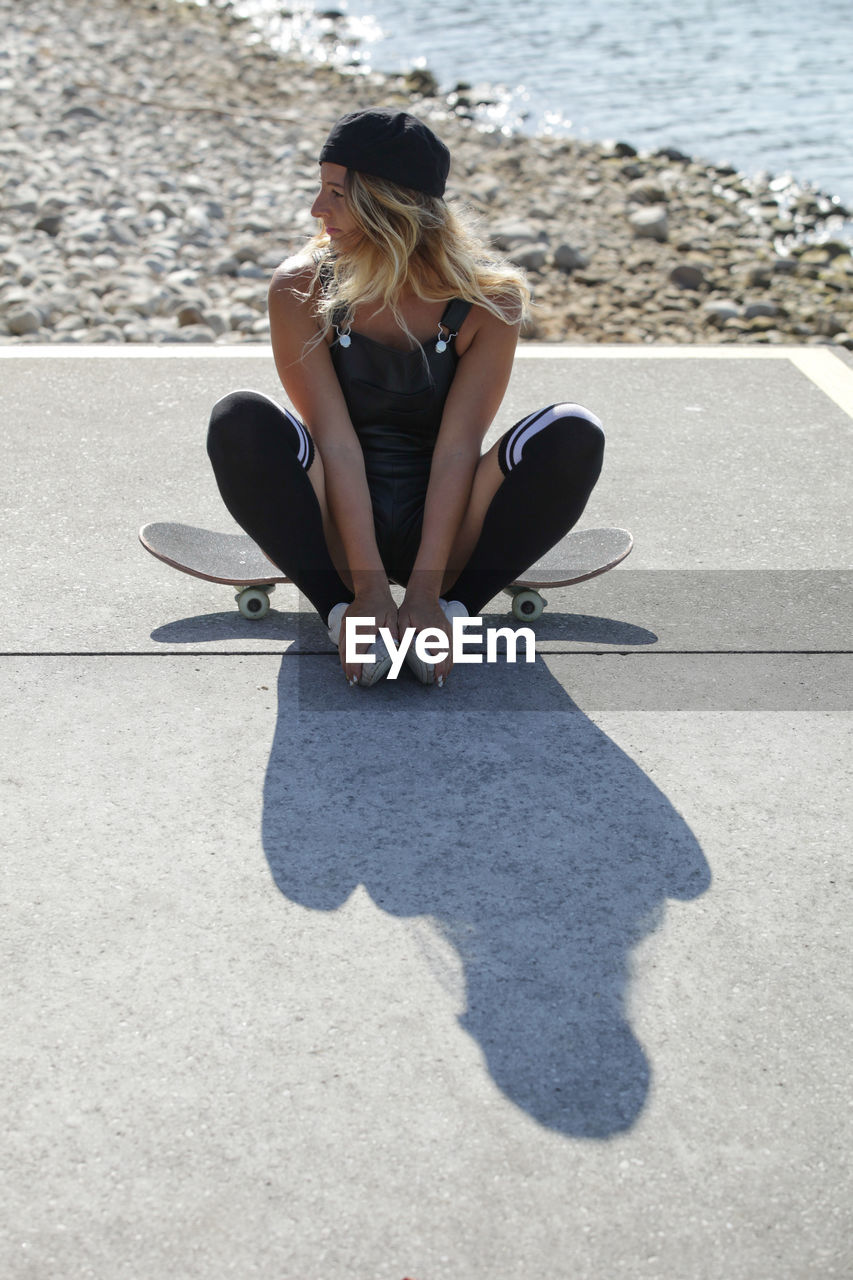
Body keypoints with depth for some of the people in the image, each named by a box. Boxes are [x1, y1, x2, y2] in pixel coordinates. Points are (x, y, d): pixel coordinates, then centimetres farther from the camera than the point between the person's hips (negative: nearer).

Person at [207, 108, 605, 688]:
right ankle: (343, 612, -23)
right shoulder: (300, 289, -11)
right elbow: (336, 443, -18)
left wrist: (425, 591, -28)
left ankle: (452, 606, -20)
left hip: (443, 524, 0)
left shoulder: (489, 298, -12)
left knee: (574, 435, -25)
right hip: (339, 525, 0)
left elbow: (458, 448, -18)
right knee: (240, 420, -28)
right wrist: (368, 591, -27)